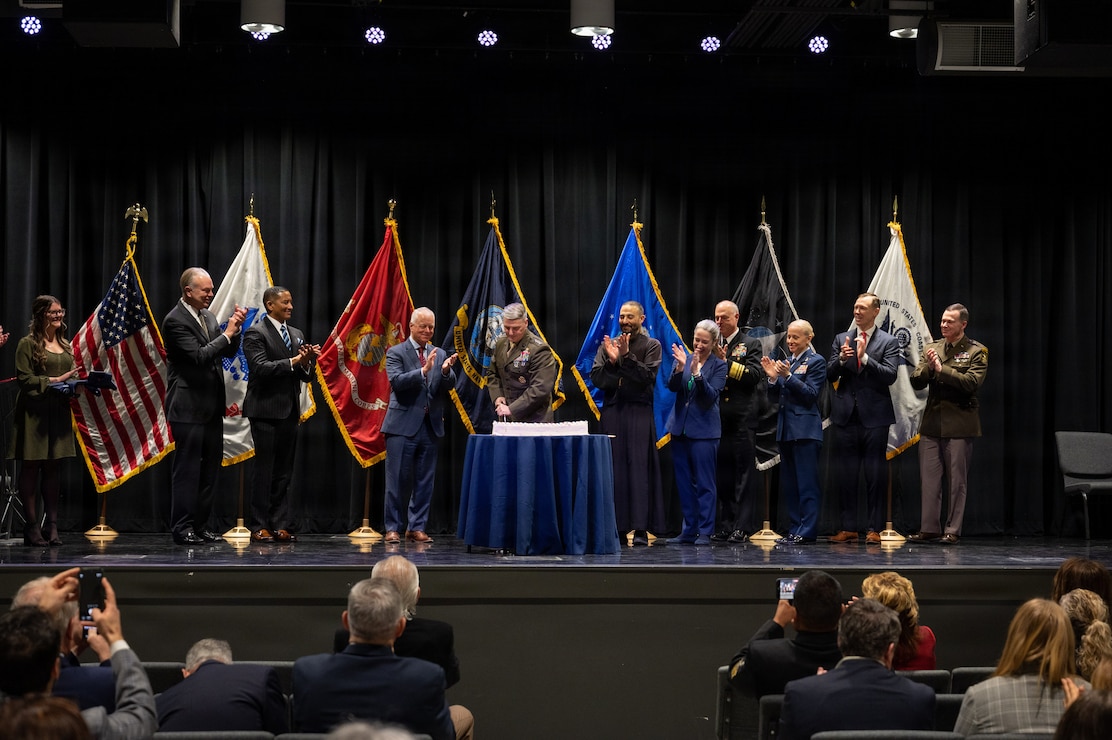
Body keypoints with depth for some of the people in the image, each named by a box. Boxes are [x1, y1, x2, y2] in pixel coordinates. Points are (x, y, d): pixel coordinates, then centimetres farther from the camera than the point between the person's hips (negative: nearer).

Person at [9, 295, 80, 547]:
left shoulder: (66, 346, 17)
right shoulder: (28, 344, -3)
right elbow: (24, 378, -10)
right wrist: (54, 380, -17)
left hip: (59, 412, 6)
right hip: (34, 413, -6)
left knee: (53, 469, 6)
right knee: (31, 468, -2)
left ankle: (52, 526, 10)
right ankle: (31, 527, 1)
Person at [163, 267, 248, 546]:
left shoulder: (208, 316, 12)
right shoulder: (175, 321, -13)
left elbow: (229, 352, 13)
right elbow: (199, 356, -21)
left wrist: (234, 329, -3)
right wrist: (227, 333, -16)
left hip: (211, 407, 8)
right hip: (189, 407, -8)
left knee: (210, 468, 11)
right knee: (187, 469, -3)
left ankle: (200, 525, 19)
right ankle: (183, 528, 3)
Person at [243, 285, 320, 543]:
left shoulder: (297, 335, 16)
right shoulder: (256, 333, -5)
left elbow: (306, 376, 14)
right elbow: (260, 367, -18)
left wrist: (308, 362, -8)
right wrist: (293, 362, -22)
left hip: (289, 411, 7)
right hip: (266, 411, -7)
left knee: (284, 472, 7)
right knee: (265, 470, -4)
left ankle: (280, 526, 11)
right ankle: (259, 527, 1)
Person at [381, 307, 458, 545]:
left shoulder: (440, 355, 13)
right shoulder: (396, 353, 0)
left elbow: (449, 386, 2)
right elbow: (396, 381, -16)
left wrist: (446, 371, -19)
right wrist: (423, 371, -27)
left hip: (430, 426, 4)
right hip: (403, 425, -4)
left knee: (425, 481, 6)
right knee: (397, 480, -2)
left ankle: (417, 527, 13)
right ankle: (392, 528, 6)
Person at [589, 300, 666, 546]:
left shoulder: (651, 346, 5)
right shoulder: (607, 345, 13)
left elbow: (647, 376, -9)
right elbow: (596, 378, 5)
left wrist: (626, 356, -15)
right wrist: (612, 361, -10)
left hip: (638, 413, -3)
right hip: (612, 412, 3)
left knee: (639, 468, -7)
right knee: (613, 470, 0)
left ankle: (641, 528, -7)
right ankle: (617, 527, 4)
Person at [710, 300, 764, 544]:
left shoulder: (750, 345, 4)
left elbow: (755, 375, -10)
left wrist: (726, 362, -13)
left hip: (741, 420, -4)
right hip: (717, 420, 4)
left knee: (744, 473, -4)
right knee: (723, 474, 8)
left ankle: (743, 527, -3)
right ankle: (725, 526, 12)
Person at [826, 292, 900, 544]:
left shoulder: (888, 342, 1)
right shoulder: (841, 339, 11)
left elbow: (890, 375, -11)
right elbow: (830, 375, 4)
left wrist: (864, 357, -20)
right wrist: (841, 359, -15)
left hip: (874, 416, -3)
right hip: (846, 416, 3)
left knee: (875, 475, 0)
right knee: (844, 474, 5)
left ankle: (874, 529, 5)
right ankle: (848, 528, 12)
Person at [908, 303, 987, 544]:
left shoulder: (976, 351, -1)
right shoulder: (932, 348, 12)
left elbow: (971, 382, -15)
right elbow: (916, 382, 6)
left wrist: (942, 369, -16)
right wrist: (928, 367, -12)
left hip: (959, 423, -4)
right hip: (932, 422, 4)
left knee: (957, 479, 0)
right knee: (929, 478, 4)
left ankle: (952, 530, 5)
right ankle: (929, 527, 9)